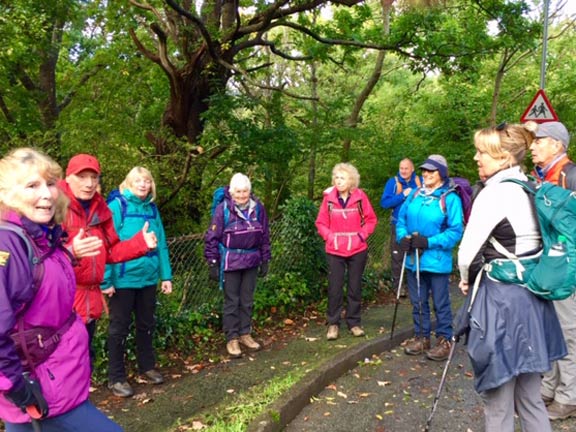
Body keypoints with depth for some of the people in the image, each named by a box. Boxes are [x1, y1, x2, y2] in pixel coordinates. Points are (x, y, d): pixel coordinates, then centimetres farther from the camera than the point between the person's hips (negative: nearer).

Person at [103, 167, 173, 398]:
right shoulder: (117, 206, -11)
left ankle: (147, 366, 36)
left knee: (146, 324, 19)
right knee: (119, 328, 7)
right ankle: (117, 377, 21)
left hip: (148, 277, 5)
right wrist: (106, 280, -19)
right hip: (123, 279, -5)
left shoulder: (152, 208, 6)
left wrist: (165, 275, 5)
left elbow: (161, 244, 7)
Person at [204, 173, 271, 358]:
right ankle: (232, 339, 15)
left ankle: (245, 334, 29)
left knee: (247, 300, 14)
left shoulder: (258, 208, -1)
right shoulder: (223, 209, -11)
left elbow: (264, 236, 7)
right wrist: (213, 263, -8)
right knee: (231, 301, 4)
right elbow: (212, 238, -8)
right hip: (230, 261, -4)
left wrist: (265, 260, 8)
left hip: (251, 261, 4)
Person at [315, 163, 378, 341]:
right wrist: (329, 236, -11)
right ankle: (333, 323, 18)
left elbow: (371, 219, 3)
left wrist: (362, 234, -9)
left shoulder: (360, 196, -6)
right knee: (334, 288, 4)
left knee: (355, 287, 12)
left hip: (357, 250, 1)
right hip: (334, 251, 0)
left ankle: (354, 322, 26)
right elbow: (321, 222, 1)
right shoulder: (329, 197, -6)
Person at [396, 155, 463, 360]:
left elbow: (456, 231, -14)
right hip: (413, 259, 5)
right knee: (418, 301, 16)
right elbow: (401, 218, 11)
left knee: (440, 303, 7)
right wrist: (403, 237, -7)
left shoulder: (450, 198, -10)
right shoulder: (415, 195, 6)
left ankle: (444, 340, 22)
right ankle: (421, 337, 31)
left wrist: (429, 242, -21)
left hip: (437, 260, -5)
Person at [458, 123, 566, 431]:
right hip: (531, 295, 9)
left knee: (498, 398, 6)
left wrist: (466, 279, 5)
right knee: (529, 396, 19)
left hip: (500, 298, -9)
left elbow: (468, 250, -15)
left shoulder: (494, 191, -15)